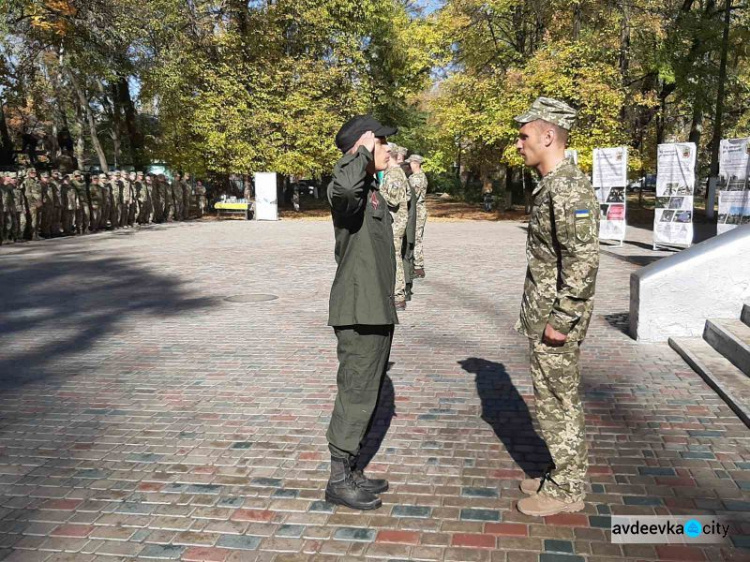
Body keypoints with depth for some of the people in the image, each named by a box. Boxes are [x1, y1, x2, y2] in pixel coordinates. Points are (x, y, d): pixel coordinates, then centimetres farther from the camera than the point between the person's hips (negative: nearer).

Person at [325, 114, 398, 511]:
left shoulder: (372, 189, 16)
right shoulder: (351, 190, -15)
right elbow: (343, 185, -45)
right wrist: (364, 153, -24)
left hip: (377, 310, 10)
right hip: (359, 313, -10)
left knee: (366, 393, 17)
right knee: (355, 395, -1)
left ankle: (352, 471, 30)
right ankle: (339, 481, 13)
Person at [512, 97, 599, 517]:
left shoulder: (569, 188, -19)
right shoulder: (554, 185, 13)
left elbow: (584, 259, -24)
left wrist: (561, 319, -22)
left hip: (556, 315, -10)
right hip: (545, 310, 10)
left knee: (559, 400, 1)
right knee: (557, 398, 17)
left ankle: (566, 490, 16)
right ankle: (566, 475, 31)